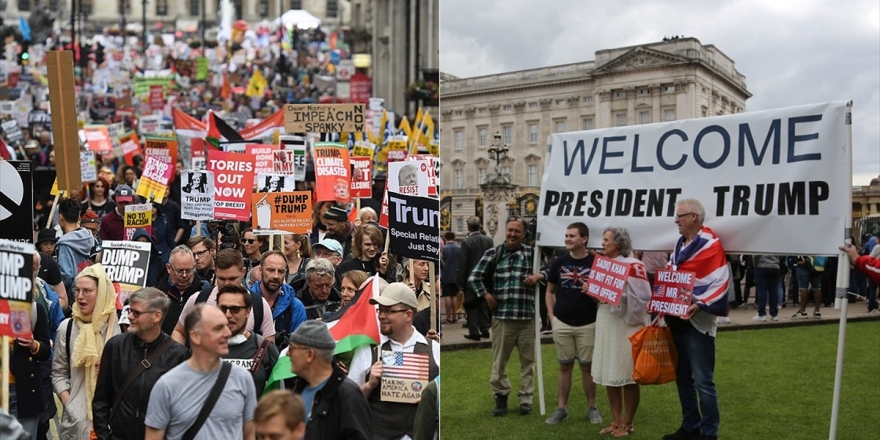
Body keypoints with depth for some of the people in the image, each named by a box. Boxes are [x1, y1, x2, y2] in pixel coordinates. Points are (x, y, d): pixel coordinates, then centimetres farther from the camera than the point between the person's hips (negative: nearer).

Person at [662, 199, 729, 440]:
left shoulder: (711, 245, -11)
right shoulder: (680, 245, 15)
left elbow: (719, 283, -19)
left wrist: (700, 305, -29)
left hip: (697, 322, -8)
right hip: (676, 320, 8)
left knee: (702, 381, -3)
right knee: (683, 378, 15)